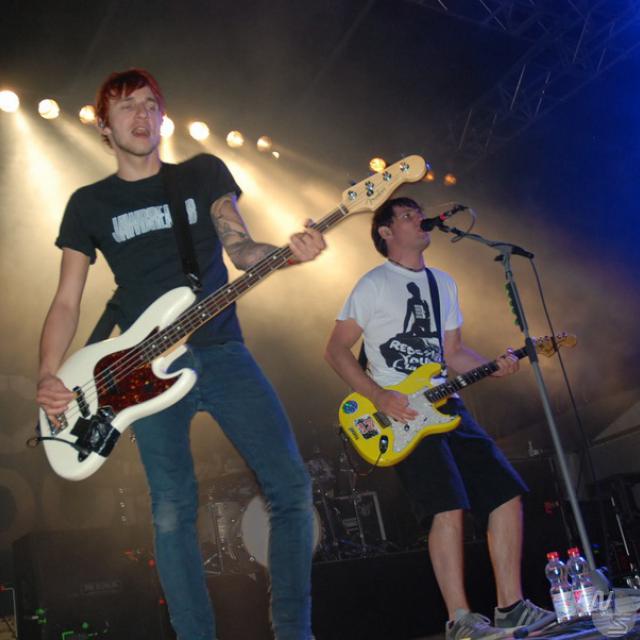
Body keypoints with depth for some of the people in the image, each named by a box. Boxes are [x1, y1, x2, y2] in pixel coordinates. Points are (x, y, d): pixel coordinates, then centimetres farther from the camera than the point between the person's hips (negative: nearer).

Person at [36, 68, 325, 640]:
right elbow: (67, 301, 9)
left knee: (291, 485, -7)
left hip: (222, 352, 1)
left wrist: (288, 252, -20)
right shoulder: (89, 203, 12)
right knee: (173, 510, -5)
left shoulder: (204, 173, 13)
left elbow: (240, 249, 2)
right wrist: (48, 377, -5)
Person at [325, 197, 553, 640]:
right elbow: (336, 349, -3)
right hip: (400, 414, -7)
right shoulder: (374, 285, -2)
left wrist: (492, 367, 1)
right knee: (449, 507, -19)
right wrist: (378, 396, -15)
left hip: (446, 406, 7)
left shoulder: (444, 283, 19)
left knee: (506, 493, 1)